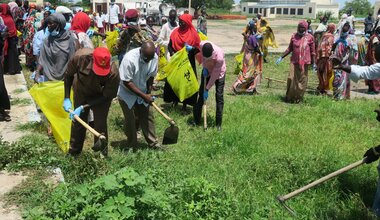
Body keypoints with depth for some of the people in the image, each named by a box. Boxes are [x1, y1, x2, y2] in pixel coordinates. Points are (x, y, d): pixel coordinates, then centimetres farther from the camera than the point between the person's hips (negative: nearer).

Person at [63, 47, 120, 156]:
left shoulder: (113, 73, -40)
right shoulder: (81, 56, -36)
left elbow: (105, 97, -23)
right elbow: (68, 74, -13)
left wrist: (83, 107, -28)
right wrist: (66, 98, -12)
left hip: (101, 95, -2)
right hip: (81, 91, 2)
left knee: (100, 125, -4)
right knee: (77, 121, 13)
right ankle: (73, 153, 34)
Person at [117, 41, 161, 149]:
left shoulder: (154, 57, -15)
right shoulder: (129, 59, -31)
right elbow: (126, 82, -27)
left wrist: (149, 93, -7)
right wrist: (144, 96, -26)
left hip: (143, 93, 5)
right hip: (127, 94, -5)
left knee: (148, 116, 5)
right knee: (131, 120, -1)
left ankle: (153, 143, 16)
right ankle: (132, 146, 16)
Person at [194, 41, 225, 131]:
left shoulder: (219, 57, -39)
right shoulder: (202, 45, -28)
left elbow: (215, 74, -28)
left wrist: (207, 89, -22)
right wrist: (204, 67, -13)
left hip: (219, 74, -4)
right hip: (207, 71, 5)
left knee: (219, 96, -9)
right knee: (201, 94, 5)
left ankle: (218, 124, -2)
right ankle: (196, 120, 15)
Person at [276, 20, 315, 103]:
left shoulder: (310, 37, -1)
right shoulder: (294, 36, 6)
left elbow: (312, 51, 2)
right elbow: (289, 49, 13)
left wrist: (313, 63, 0)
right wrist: (281, 57, 9)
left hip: (304, 63, -2)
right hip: (294, 61, 2)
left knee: (302, 81, 6)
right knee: (291, 79, -2)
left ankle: (299, 98, 18)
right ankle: (289, 97, 11)